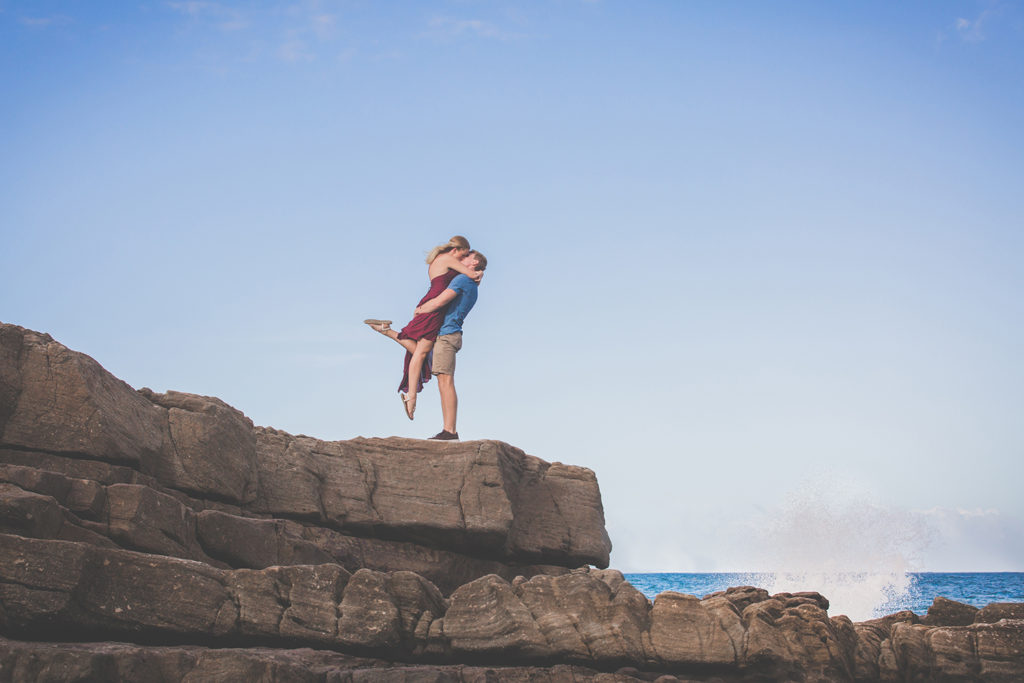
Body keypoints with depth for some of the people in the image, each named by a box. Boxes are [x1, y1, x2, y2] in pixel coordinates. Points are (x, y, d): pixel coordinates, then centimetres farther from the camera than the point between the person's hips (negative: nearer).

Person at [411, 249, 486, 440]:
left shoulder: (462, 279, -6)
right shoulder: (472, 288, 24)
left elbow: (438, 303, -13)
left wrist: (418, 309, 2)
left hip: (447, 334, -10)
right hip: (446, 335, 10)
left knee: (445, 381, -15)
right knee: (444, 383, 6)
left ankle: (450, 431, -22)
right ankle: (447, 430, 2)